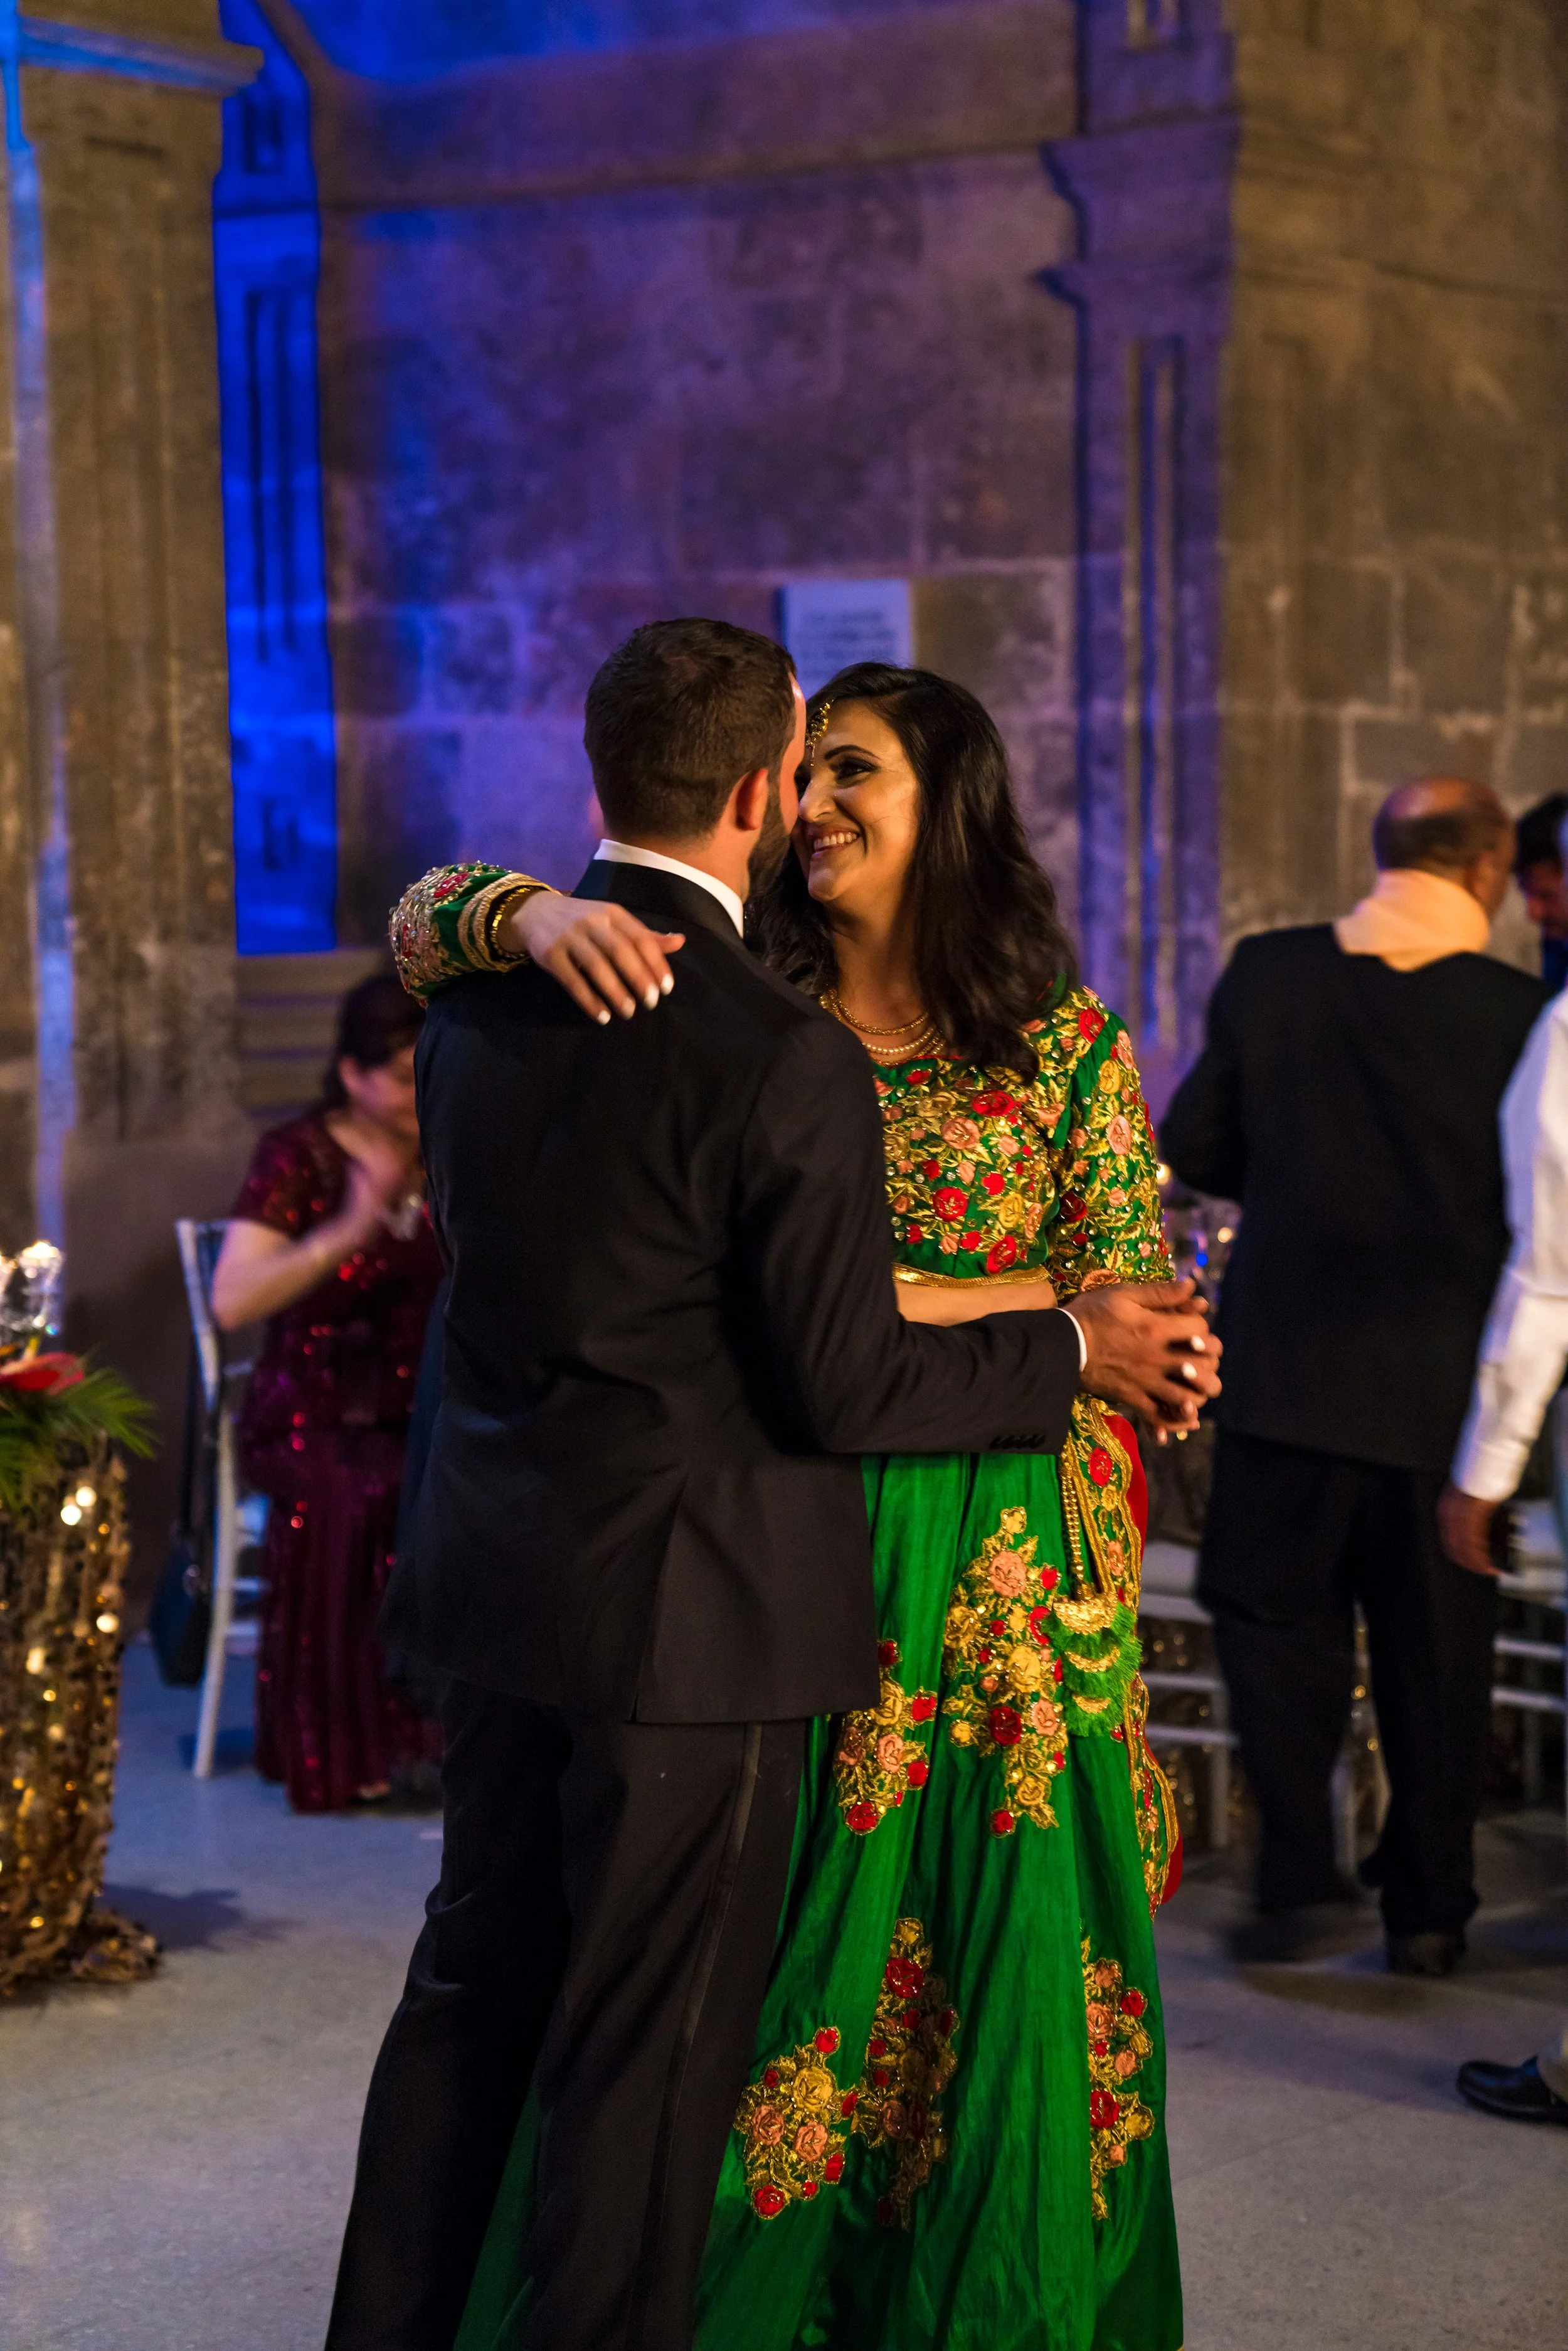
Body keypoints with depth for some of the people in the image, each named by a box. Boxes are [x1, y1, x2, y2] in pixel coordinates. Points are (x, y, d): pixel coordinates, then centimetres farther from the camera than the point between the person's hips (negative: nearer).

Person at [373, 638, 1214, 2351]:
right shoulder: (738, 1008, 2)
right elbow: (427, 920, 0)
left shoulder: (1062, 1040, 0)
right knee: (755, 1950, 7)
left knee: (992, 1957, 7)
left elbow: (1139, 1296, -4)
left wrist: (904, 1302, -14)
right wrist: (547, 918, -21)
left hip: (994, 1567, -1)